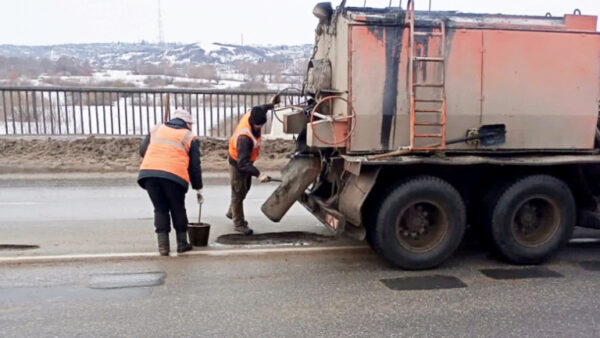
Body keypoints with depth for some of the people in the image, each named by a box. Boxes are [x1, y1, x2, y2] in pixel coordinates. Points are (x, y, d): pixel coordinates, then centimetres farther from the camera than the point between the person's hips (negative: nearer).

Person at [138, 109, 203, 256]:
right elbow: (194, 166, 12)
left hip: (148, 173, 3)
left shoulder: (156, 129, 22)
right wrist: (198, 188, 21)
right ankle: (182, 243, 23)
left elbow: (142, 151, 17)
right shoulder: (190, 137, 14)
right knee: (178, 210, 15)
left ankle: (163, 245, 13)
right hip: (174, 176, -2)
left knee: (160, 209, 15)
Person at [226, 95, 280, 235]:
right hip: (237, 164, -9)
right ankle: (238, 223, 19)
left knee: (245, 189, 23)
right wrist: (258, 174, -51)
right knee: (238, 193, 4)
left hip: (245, 161, 9)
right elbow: (242, 162, -43)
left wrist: (269, 105, 15)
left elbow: (259, 110, 11)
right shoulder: (245, 137, -41)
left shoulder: (250, 116, -17)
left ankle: (232, 213, 44)